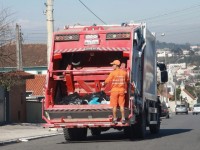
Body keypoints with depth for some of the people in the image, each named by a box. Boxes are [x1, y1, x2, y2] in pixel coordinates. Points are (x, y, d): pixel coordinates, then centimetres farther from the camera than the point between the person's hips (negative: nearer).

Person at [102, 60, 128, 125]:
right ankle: (123, 119, 5)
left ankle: (115, 119, 8)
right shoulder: (124, 72, 1)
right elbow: (126, 81, 16)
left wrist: (103, 83, 14)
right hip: (121, 90, 3)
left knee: (114, 106, 4)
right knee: (121, 105, 7)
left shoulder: (113, 73, -12)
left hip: (114, 90, -3)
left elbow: (107, 80, -7)